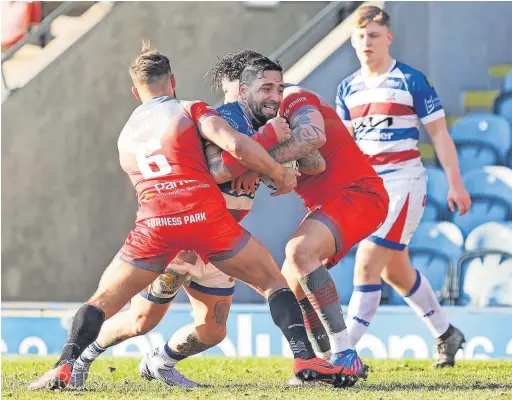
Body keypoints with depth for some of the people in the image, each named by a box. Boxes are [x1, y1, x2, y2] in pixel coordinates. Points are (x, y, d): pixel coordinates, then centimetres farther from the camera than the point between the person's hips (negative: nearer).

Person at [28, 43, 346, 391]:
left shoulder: (126, 136, 27)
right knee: (273, 282, 16)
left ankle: (65, 367, -7)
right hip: (207, 217, -2)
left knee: (103, 301, 15)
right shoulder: (191, 110, 12)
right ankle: (305, 358, -1)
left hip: (154, 225, 2)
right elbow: (237, 146, -5)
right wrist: (280, 174, 9)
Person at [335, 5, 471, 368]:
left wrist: (456, 184, -6)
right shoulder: (348, 89, 8)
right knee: (395, 271, 17)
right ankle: (446, 335, 37)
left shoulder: (412, 81, -8)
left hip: (403, 180, -7)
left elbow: (439, 134, -4)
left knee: (367, 266, -17)